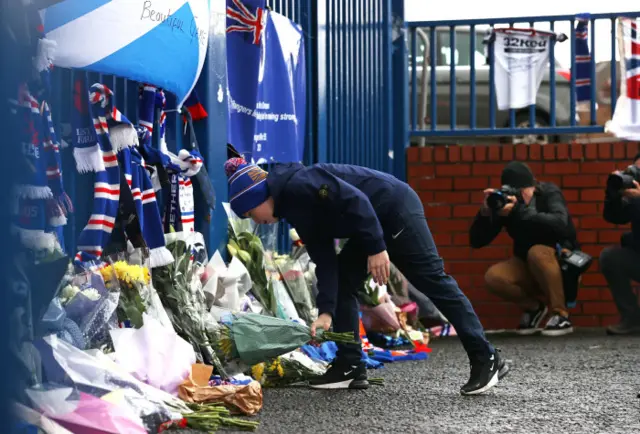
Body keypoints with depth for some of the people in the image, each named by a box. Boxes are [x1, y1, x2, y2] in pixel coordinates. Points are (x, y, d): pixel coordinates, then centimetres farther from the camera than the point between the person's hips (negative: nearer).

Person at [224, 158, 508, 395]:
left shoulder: (297, 185, -19)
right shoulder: (295, 210, 9)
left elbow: (355, 200, -27)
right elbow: (324, 259, 5)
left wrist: (376, 248, -26)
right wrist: (326, 310, -4)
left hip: (395, 207, -10)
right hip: (375, 223, 10)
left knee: (431, 279, -10)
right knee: (343, 283, 6)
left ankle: (487, 360, -9)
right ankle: (350, 366, 7)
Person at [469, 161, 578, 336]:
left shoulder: (549, 192, -17)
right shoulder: (504, 202, -9)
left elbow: (559, 224, -39)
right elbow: (476, 242, -11)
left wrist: (519, 210, -46)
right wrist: (485, 212, -28)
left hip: (562, 262, -4)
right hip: (528, 267, 4)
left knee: (537, 253, -36)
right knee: (493, 277, -24)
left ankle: (561, 315, -23)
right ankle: (533, 306, 3)